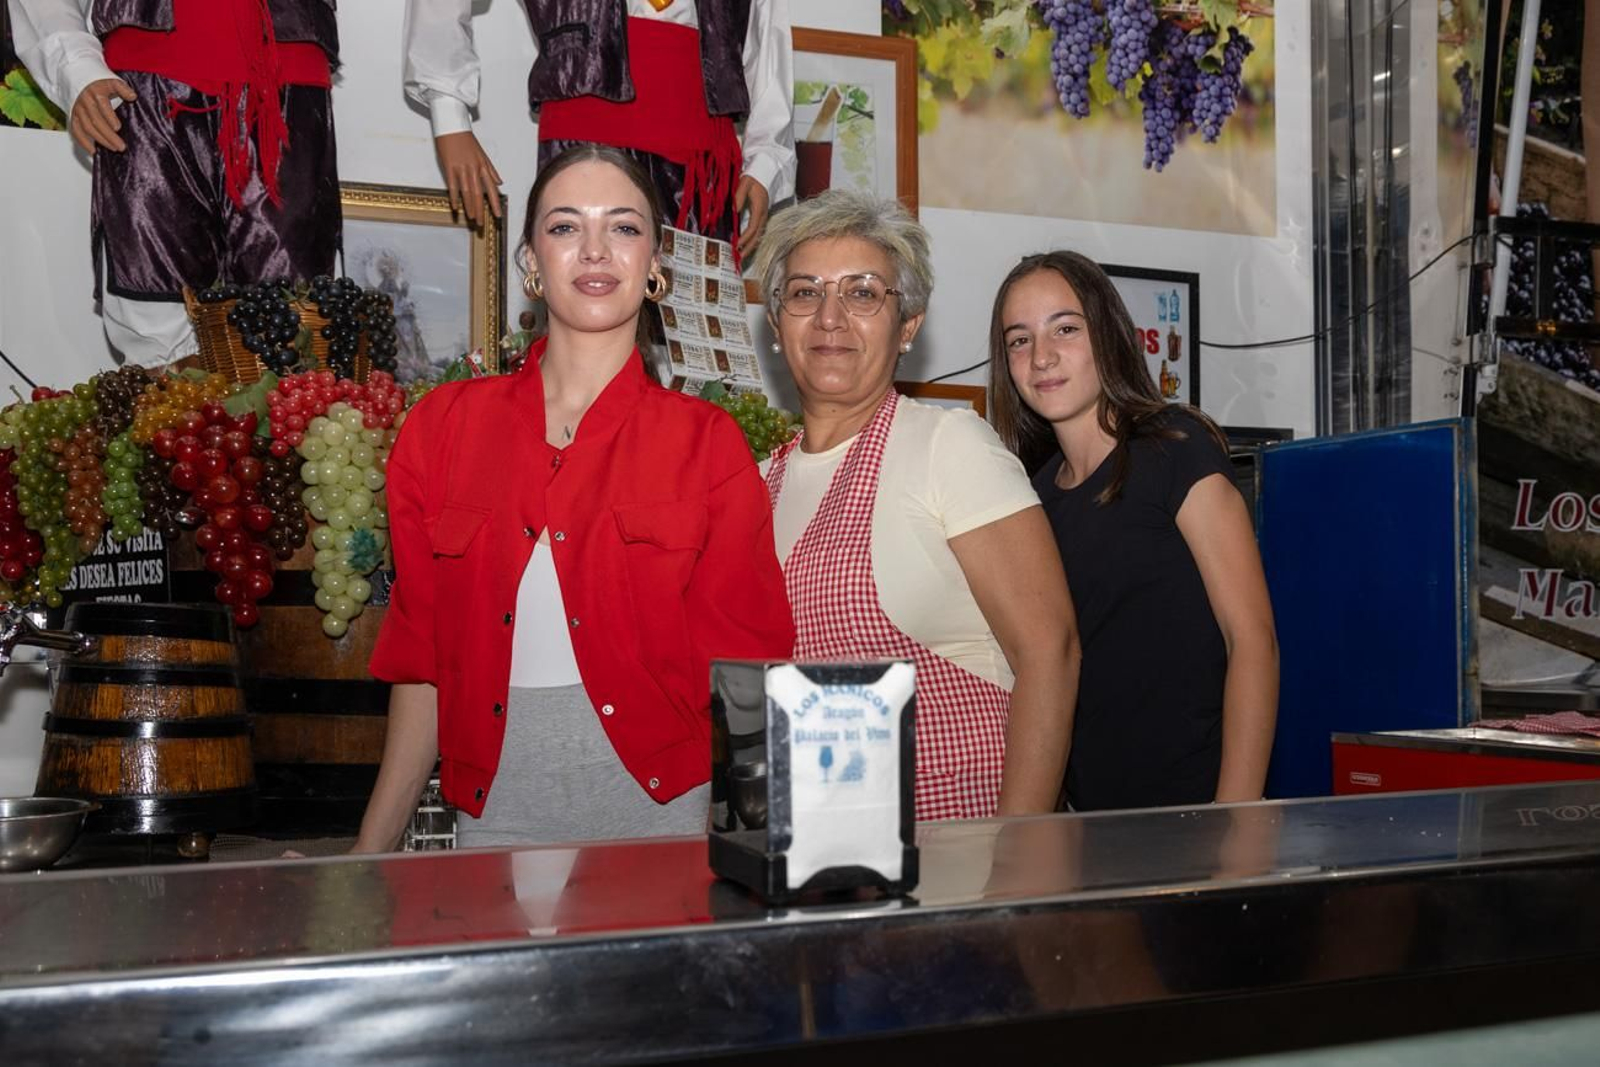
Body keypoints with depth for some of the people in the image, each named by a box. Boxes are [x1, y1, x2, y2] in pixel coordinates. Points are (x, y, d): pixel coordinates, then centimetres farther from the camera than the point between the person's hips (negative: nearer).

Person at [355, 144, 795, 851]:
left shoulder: (707, 442, -1)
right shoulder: (442, 427, 4)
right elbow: (421, 660, 8)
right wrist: (368, 857, 6)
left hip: (663, 819, -1)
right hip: (497, 823, 2)